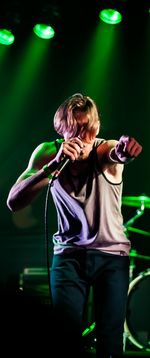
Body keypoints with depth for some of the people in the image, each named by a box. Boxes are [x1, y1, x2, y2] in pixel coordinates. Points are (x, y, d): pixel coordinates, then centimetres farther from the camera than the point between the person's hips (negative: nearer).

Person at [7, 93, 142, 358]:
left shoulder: (105, 149, -12)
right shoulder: (48, 153, -8)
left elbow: (118, 152, -38)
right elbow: (13, 202, -19)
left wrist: (124, 149, -63)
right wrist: (55, 164, -32)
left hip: (112, 254, -1)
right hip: (69, 253, 1)